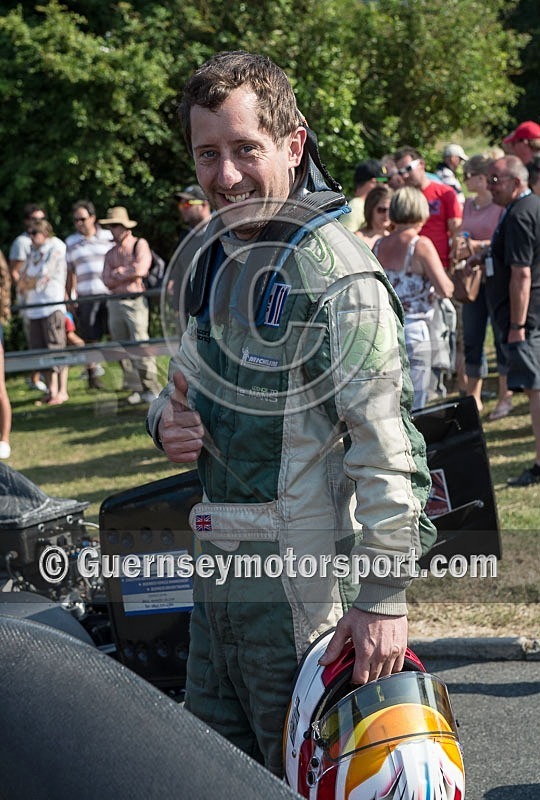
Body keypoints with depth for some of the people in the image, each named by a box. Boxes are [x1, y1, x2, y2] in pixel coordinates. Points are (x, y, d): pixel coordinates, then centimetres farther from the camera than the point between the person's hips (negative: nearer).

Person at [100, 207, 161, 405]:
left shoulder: (140, 245, 2)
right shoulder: (111, 253, 18)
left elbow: (140, 269, -13)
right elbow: (107, 280, 7)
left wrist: (118, 272, -2)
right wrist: (128, 273, -6)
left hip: (135, 301, -6)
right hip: (115, 303, 6)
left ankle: (151, 387, -9)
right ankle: (135, 388, 8)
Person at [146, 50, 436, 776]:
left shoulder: (334, 272, -17)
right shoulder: (213, 255, 9)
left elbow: (388, 448, -22)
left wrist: (383, 597, -24)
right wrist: (168, 418, 0)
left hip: (301, 579, -8)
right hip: (217, 569, 8)